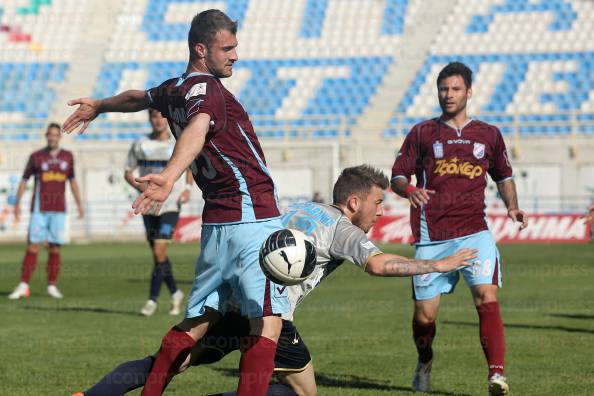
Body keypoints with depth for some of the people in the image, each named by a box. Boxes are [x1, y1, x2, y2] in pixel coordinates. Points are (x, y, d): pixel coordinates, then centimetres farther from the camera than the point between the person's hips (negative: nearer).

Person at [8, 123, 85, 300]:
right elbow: (24, 181, 5)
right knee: (33, 245, -7)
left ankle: (52, 286, 8)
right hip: (39, 209, -2)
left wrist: (79, 204, 14)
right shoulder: (36, 157, 2)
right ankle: (23, 286, -6)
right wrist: (17, 204, -1)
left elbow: (72, 181, 17)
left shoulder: (67, 157, 9)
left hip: (59, 210, 2)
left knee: (55, 248, 1)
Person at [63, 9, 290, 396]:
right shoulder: (206, 90, -13)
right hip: (253, 218, -9)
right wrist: (170, 177, -53)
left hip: (216, 223, 9)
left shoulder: (173, 91, 14)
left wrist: (99, 106, 59)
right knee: (268, 321, -12)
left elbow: (138, 97, 37)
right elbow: (196, 130, -33)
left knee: (196, 322, 15)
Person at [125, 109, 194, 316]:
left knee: (159, 252, -14)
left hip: (170, 205, -3)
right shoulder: (140, 145, 3)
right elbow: (128, 172, 7)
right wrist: (140, 187, -12)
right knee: (157, 255, 9)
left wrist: (187, 188, 0)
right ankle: (175, 293, 29)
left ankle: (152, 299, -8)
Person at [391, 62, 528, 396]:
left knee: (487, 298, -22)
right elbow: (397, 177, 8)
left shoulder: (489, 134, 13)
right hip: (432, 236, 0)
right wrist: (409, 190, -16)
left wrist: (512, 206, 7)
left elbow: (504, 176, 26)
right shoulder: (422, 134, 9)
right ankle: (425, 361, 34)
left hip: (474, 232, 0)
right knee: (424, 314, 2)